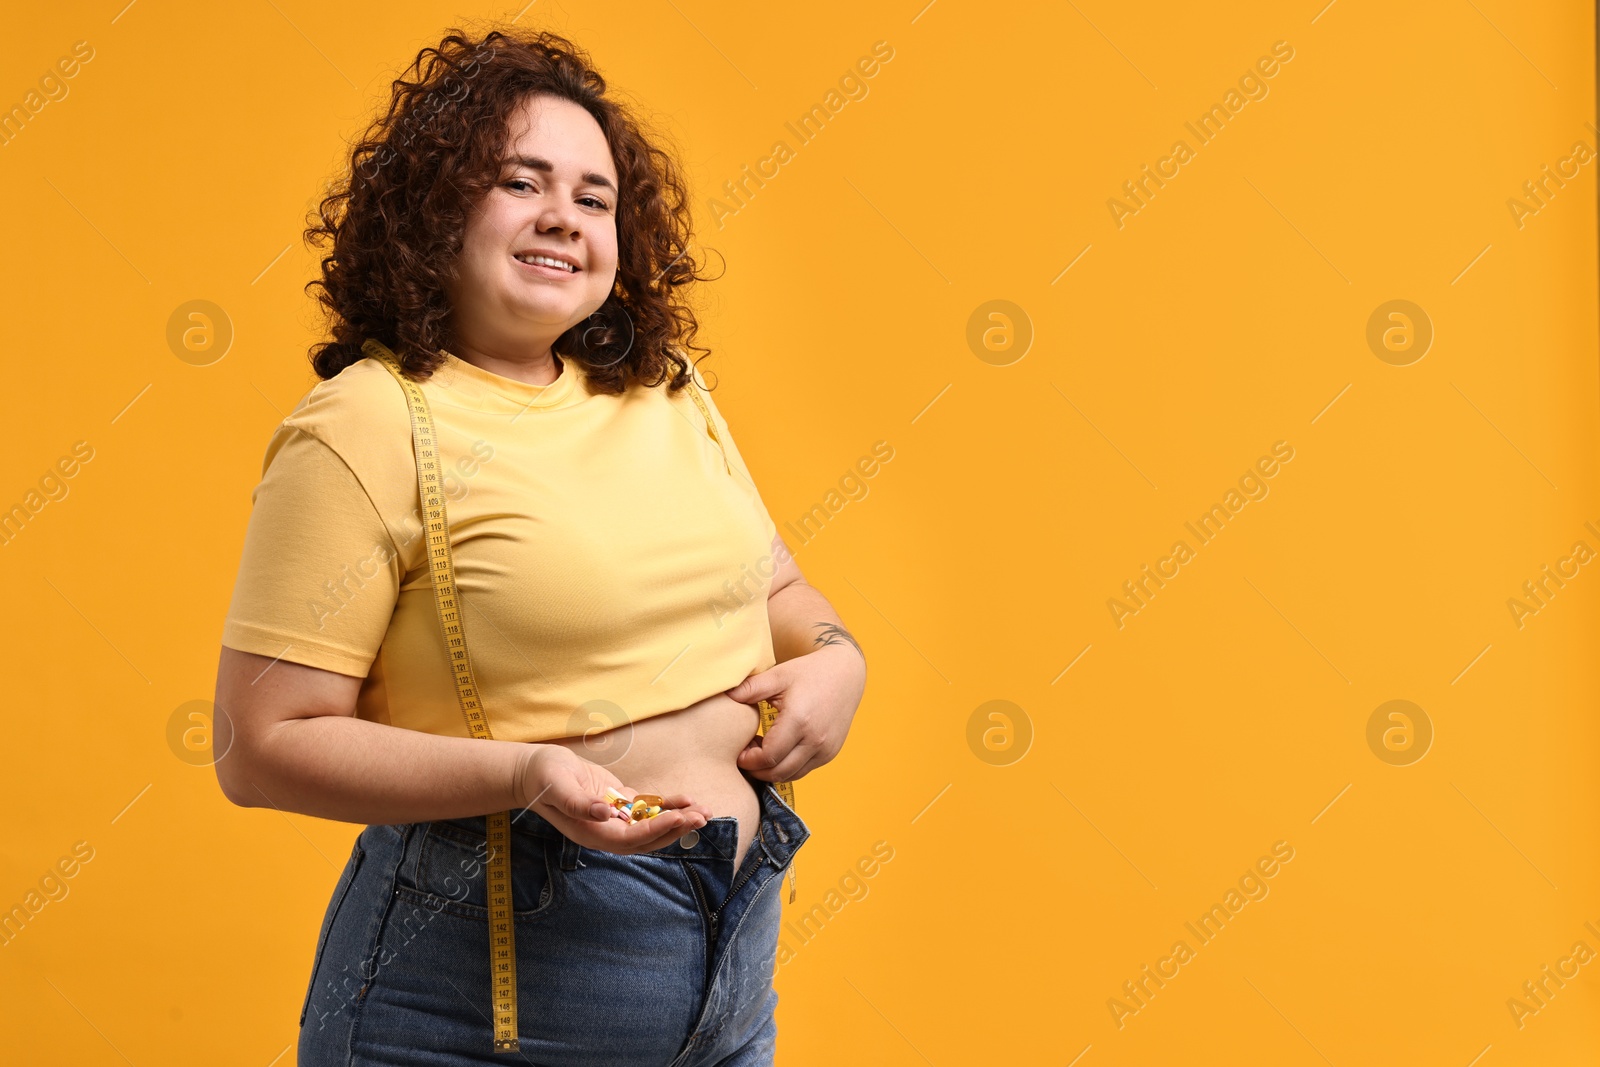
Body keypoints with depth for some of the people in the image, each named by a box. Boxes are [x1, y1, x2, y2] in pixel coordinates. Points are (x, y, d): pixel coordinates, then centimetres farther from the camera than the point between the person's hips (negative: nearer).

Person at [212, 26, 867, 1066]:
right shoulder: (364, 426, -13)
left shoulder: (666, 394, 7)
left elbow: (777, 588, 20)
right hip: (482, 979, -6)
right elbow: (261, 747, -15)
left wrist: (835, 659, -2)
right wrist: (524, 776, -25)